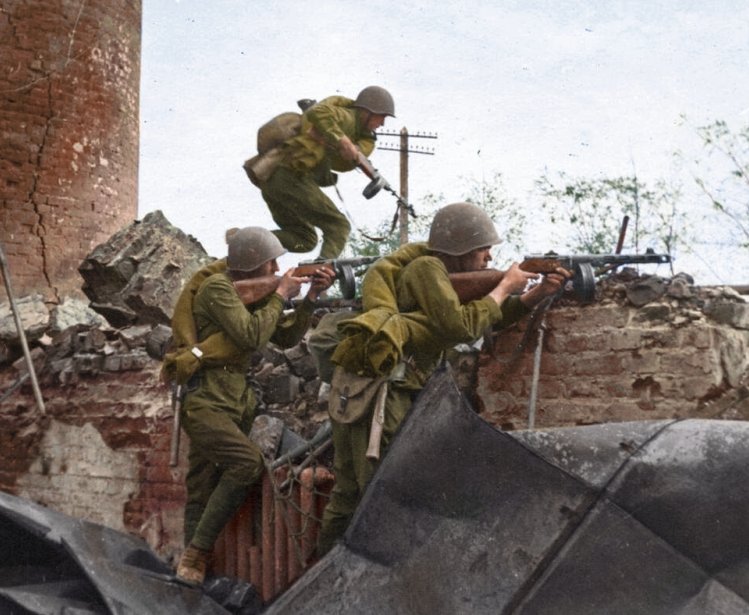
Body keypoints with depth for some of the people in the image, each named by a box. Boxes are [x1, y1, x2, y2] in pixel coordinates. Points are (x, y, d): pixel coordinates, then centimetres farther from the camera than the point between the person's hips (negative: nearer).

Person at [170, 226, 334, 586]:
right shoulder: (217, 287, -11)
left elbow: (286, 338, 15)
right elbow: (252, 336, -19)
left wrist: (311, 297, 3)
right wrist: (280, 295, -8)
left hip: (235, 400, 9)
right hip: (204, 401, -9)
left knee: (203, 489, 10)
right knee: (248, 462, -25)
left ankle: (193, 562, 16)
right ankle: (197, 552, -15)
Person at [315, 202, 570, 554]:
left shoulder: (444, 274, 21)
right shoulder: (426, 268, -8)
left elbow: (489, 317, 23)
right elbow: (462, 327, -18)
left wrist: (537, 294, 10)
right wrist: (505, 287, -6)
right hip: (374, 390, -10)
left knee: (349, 493, 16)